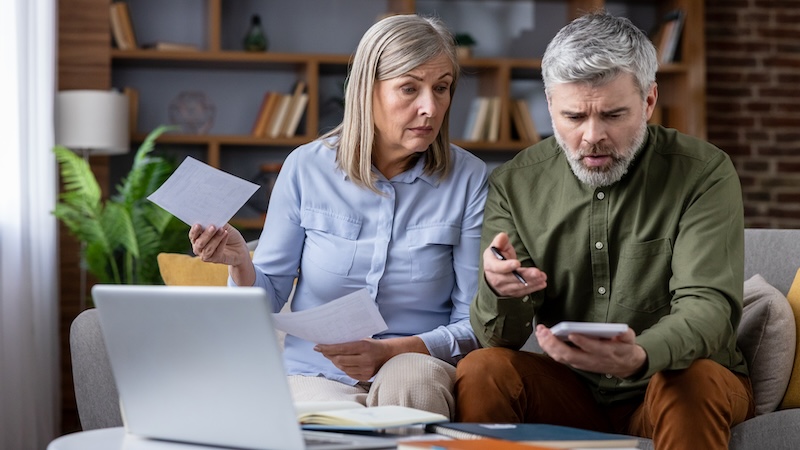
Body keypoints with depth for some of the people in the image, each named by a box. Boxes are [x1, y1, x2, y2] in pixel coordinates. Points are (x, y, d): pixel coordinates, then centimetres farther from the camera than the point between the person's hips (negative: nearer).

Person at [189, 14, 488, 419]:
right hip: (315, 376, -1)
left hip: (416, 375, 1)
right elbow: (268, 300, 6)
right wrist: (240, 263, -17)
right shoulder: (306, 168, 0)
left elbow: (474, 324, -2)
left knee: (409, 379, -35)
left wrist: (389, 352, -19)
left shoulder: (469, 179, -2)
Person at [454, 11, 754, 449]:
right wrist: (500, 292, -32)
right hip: (568, 389, 2)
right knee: (481, 371, -24)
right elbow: (501, 337, -5)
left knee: (696, 383, -34)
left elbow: (708, 306, -20)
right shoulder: (515, 184, -2)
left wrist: (638, 358, -43)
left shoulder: (704, 173, -10)